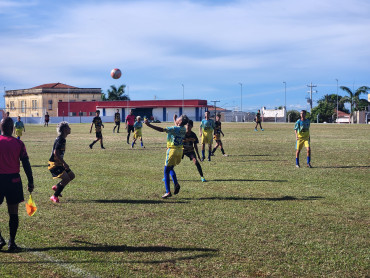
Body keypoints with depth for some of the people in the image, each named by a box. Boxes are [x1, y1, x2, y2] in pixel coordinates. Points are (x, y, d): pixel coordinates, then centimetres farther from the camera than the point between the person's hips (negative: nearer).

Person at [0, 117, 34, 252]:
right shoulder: (18, 143, -1)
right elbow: (26, 164, 0)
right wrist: (30, 181, 7)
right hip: (14, 180, 1)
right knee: (13, 213, 7)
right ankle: (11, 242, 8)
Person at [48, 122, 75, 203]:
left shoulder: (62, 139, 12)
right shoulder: (61, 139, -19)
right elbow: (56, 153, -26)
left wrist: (63, 163, 23)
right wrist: (64, 163, -23)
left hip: (59, 163, 10)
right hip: (54, 164, -10)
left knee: (71, 176, 10)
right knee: (66, 178, -19)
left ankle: (56, 187, 25)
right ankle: (54, 196, -8)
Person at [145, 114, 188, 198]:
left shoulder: (175, 129, -18)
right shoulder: (183, 129, 5)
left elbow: (161, 130, -25)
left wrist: (149, 124, -24)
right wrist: (174, 118, 47)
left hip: (172, 150, -8)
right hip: (180, 150, 8)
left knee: (166, 171, 1)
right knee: (171, 169, 24)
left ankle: (168, 192, -2)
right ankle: (176, 184, 2)